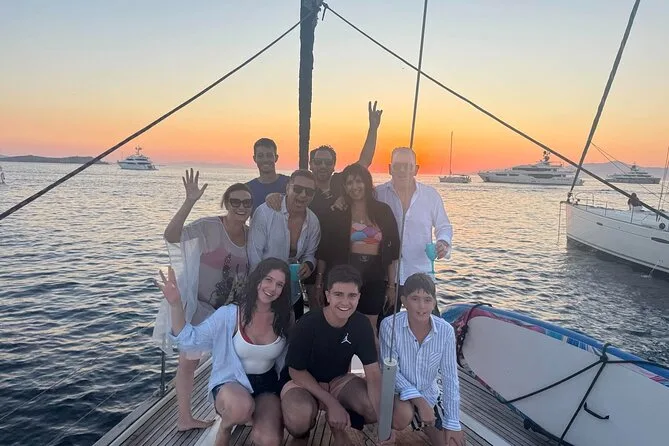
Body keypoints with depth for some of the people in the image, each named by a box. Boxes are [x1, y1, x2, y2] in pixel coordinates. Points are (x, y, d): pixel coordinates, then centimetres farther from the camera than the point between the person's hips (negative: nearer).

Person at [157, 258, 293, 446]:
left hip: (268, 385, 2)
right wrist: (175, 304, -27)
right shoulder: (229, 314, -13)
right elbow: (190, 340, -15)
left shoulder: (283, 319, -5)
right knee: (242, 407, -37)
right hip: (231, 382, -1)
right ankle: (226, 425, 1)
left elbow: (289, 361, 6)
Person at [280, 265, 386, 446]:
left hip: (339, 380, 4)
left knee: (378, 406, -21)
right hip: (303, 382, -4)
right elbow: (296, 371, -17)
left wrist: (382, 415, -32)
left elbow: (373, 372, -17)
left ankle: (339, 427, 11)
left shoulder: (362, 324, -14)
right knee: (299, 417, -36)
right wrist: (332, 403, -25)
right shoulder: (307, 324, -25)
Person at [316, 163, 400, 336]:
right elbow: (323, 251, 1)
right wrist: (319, 282, -2)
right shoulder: (336, 213, 1)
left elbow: (392, 250, 5)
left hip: (374, 279, 1)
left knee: (369, 328, 8)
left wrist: (391, 285, 3)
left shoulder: (383, 211, 5)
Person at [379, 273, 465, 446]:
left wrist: (453, 424, -7)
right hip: (400, 392, -3)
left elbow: (450, 378, -8)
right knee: (404, 415, -34)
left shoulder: (446, 331, -15)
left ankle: (425, 425, 30)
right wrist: (418, 400, -29)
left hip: (429, 394, 4)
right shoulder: (390, 325, -24)